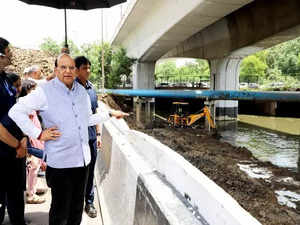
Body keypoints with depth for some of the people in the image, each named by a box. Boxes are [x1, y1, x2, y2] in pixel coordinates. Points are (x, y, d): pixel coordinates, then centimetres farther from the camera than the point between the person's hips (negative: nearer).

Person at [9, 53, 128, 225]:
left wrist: (110, 114, 17)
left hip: (83, 159, 6)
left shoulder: (82, 91, 10)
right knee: (60, 210, 6)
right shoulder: (45, 91, -9)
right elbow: (16, 111, -7)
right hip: (60, 161, -5)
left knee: (77, 206, 19)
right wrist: (39, 134, -12)